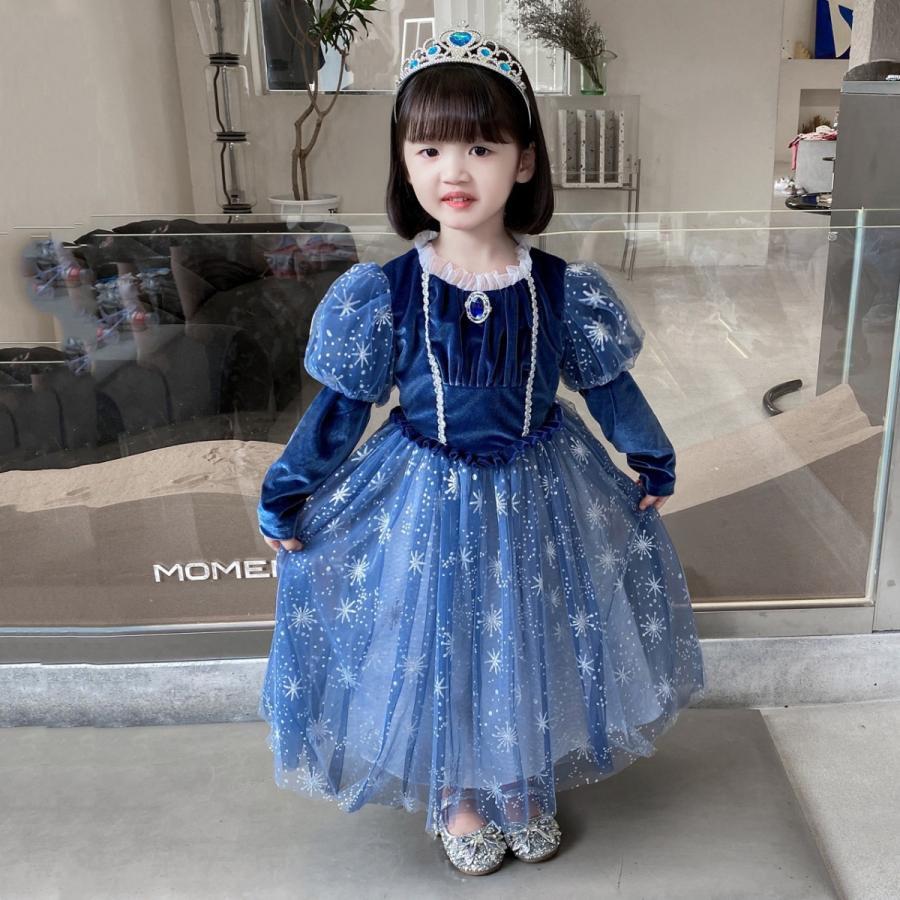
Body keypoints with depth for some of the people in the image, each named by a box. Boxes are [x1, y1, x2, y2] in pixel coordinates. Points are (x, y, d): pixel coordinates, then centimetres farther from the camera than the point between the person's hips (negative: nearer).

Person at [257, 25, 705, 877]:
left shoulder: (562, 288, -11)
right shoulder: (383, 293, -14)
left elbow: (608, 387, 3)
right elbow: (341, 406, -4)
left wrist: (652, 461, 13)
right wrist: (286, 491, 0)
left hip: (539, 494, 2)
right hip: (424, 500, -1)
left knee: (535, 643, 17)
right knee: (436, 649, 14)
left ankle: (529, 791, 46)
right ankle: (457, 801, 43)